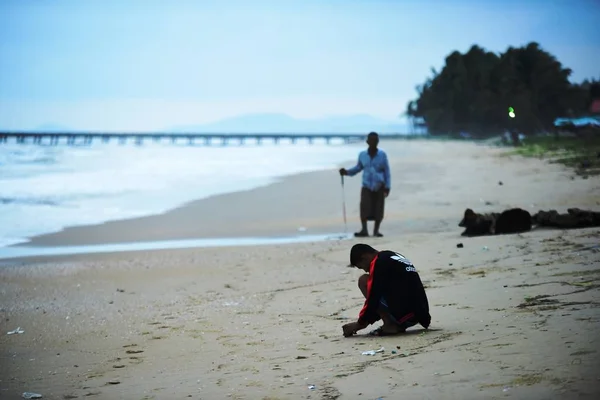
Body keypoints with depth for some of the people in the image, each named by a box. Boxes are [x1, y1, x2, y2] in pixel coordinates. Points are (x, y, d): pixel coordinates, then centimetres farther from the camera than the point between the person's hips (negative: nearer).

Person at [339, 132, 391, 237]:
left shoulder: (382, 155, -1)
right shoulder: (362, 155, 3)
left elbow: (387, 171, 2)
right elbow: (358, 168, 18)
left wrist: (387, 187, -3)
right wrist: (346, 172, 3)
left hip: (379, 187, -1)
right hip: (366, 186, 1)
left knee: (378, 209, -2)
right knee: (364, 207, -16)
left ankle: (376, 230, 11)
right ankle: (364, 230, -17)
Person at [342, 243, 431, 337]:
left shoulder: (378, 263, -6)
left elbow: (373, 299, -9)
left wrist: (360, 323, 5)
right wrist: (366, 321, 29)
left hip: (405, 314, -9)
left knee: (363, 281, 0)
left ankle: (390, 325, -5)